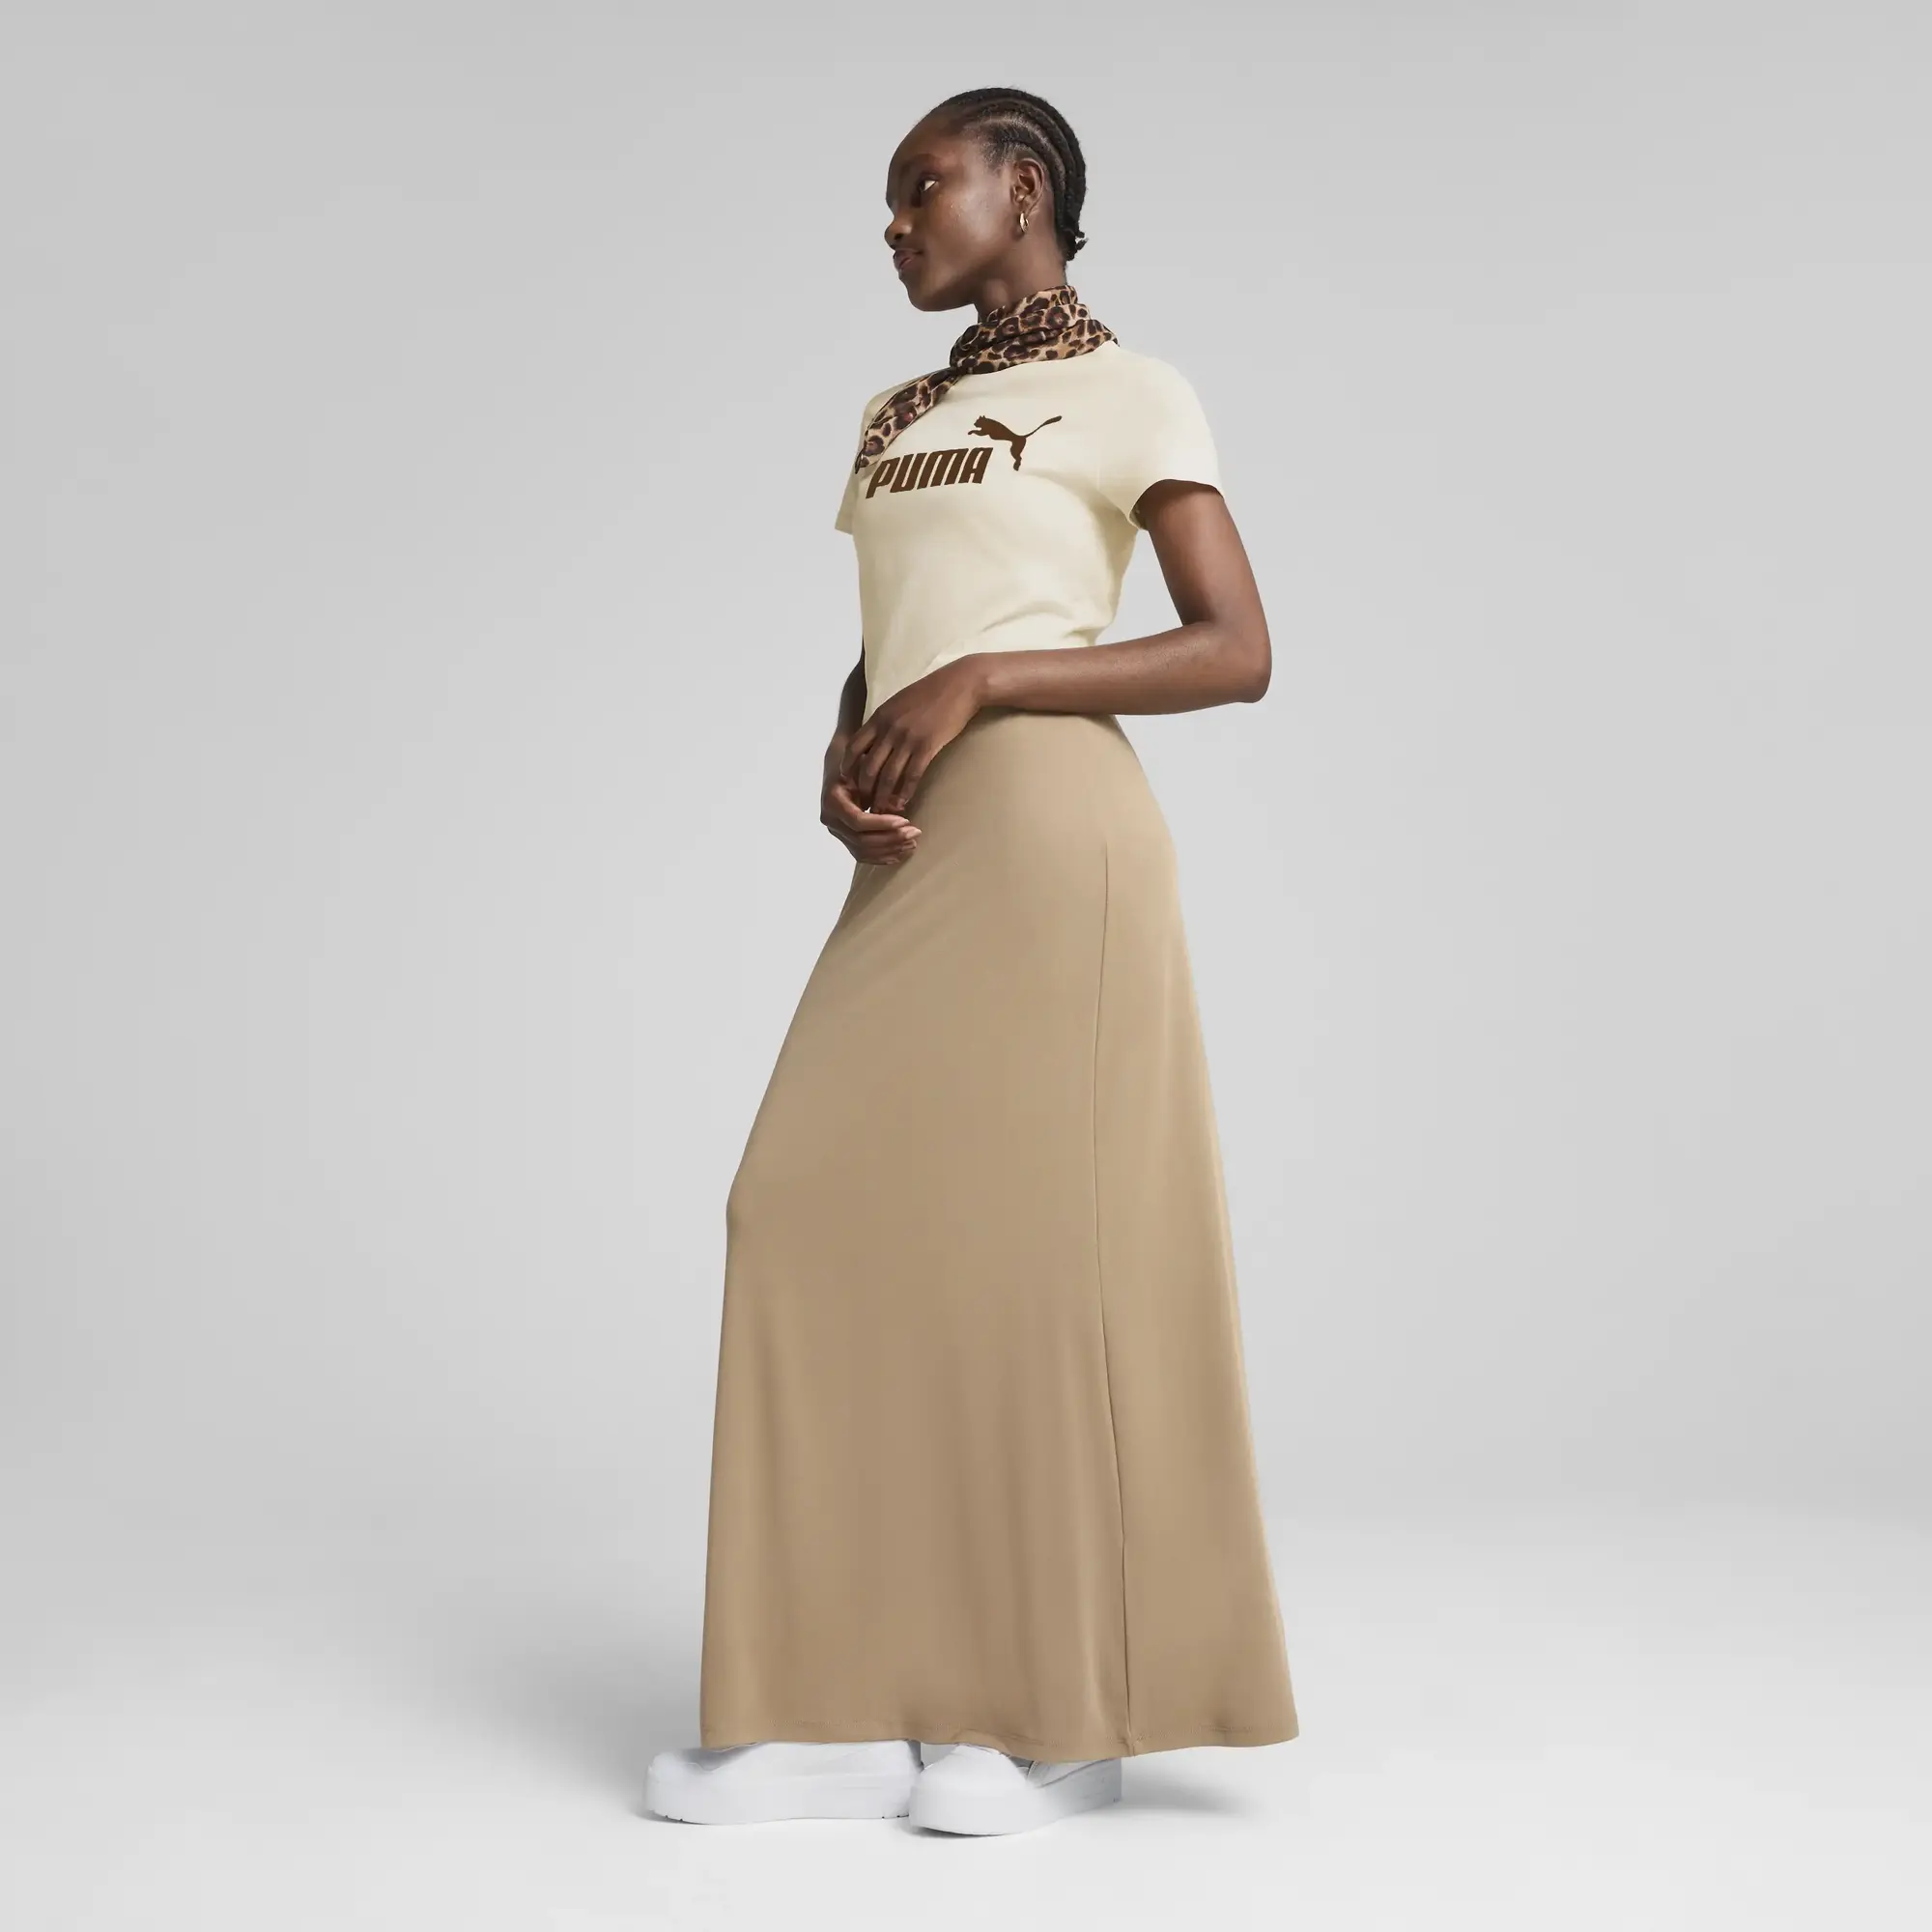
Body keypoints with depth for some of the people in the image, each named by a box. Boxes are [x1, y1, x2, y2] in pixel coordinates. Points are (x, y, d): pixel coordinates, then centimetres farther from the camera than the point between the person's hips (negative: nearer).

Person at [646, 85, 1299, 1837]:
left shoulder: (1131, 392, 3)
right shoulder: (896, 420, 24)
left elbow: (1238, 654, -6)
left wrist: (977, 682, -14)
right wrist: (844, 767, 0)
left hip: (1046, 835, -7)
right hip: (914, 862, 7)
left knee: (1040, 1241, -7)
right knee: (849, 1228, -2)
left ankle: (1070, 1711, 5)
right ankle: (860, 1709, 1)